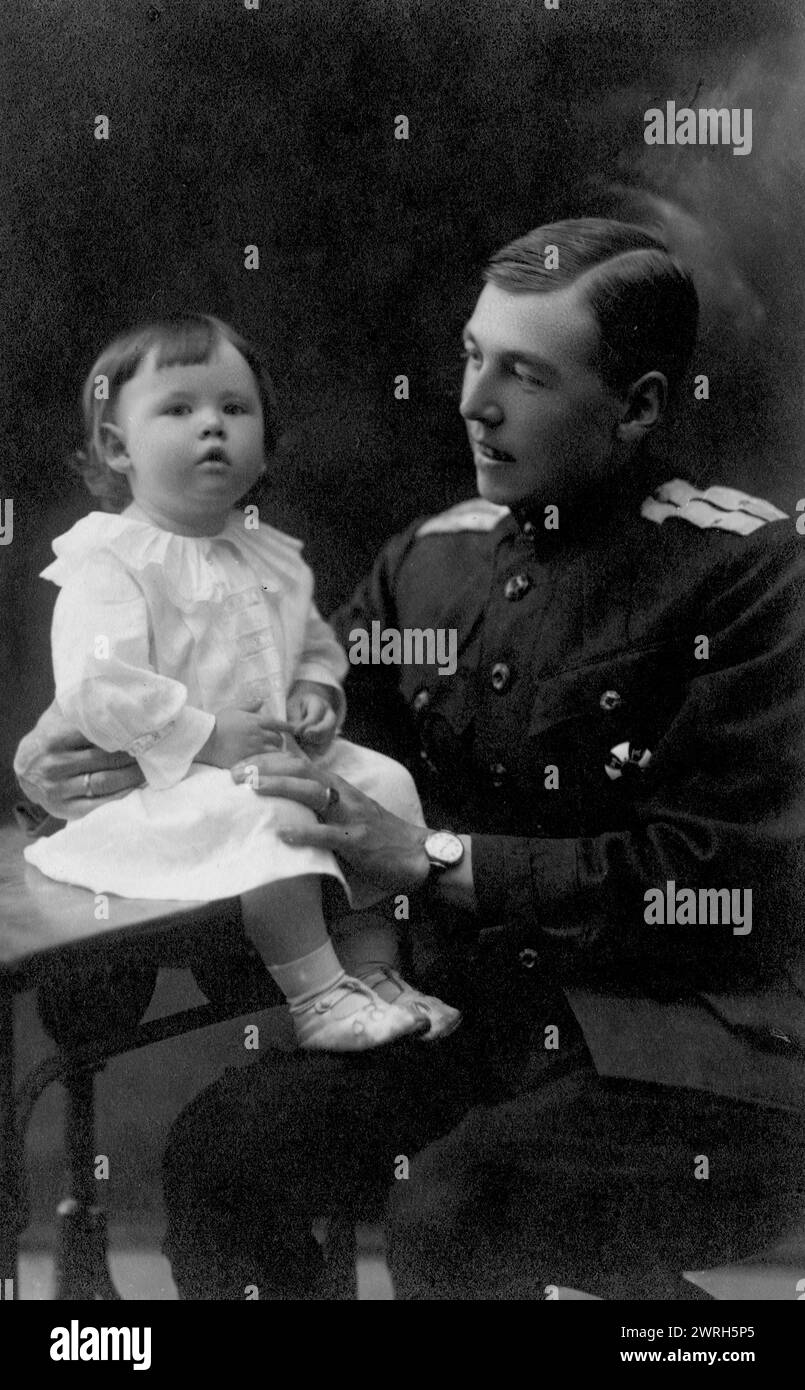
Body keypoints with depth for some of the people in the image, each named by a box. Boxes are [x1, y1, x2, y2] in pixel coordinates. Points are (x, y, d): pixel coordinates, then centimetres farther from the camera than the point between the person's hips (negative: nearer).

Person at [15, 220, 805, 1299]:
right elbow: (299, 740, 19)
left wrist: (428, 862, -18)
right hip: (488, 1025, 6)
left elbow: (715, 876, -16)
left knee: (446, 1219, -30)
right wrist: (118, 765, 0)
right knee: (216, 1152, -12)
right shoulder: (434, 558, 8)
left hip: (692, 1059, -6)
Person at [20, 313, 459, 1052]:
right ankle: (315, 997, -23)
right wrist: (206, 736, -24)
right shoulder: (109, 562, -11)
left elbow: (318, 647, 26)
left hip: (278, 757, 8)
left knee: (386, 781, -5)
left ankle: (374, 970, 3)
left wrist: (318, 693, 2)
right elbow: (97, 688, -21)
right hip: (164, 782, -8)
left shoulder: (273, 557, 13)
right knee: (270, 812, -31)